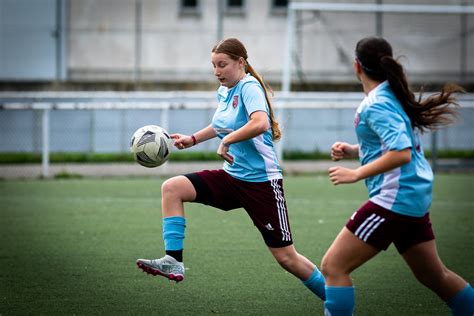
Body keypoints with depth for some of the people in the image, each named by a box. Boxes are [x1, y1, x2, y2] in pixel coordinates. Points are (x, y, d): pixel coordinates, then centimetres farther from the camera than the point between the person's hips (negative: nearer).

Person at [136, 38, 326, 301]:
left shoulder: (249, 87, -15)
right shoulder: (224, 91, 9)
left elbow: (260, 123, -36)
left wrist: (226, 141, -26)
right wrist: (193, 139, 18)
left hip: (261, 181, -8)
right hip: (232, 177, 8)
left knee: (286, 257, -4)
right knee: (172, 188, -10)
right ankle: (173, 262, -13)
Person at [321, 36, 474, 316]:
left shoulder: (376, 104, -16)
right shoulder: (393, 96, 11)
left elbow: (401, 154, -27)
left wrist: (356, 174, -22)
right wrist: (352, 150, 11)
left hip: (396, 196, -10)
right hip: (415, 197, 10)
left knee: (333, 266, -10)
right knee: (435, 276, 21)